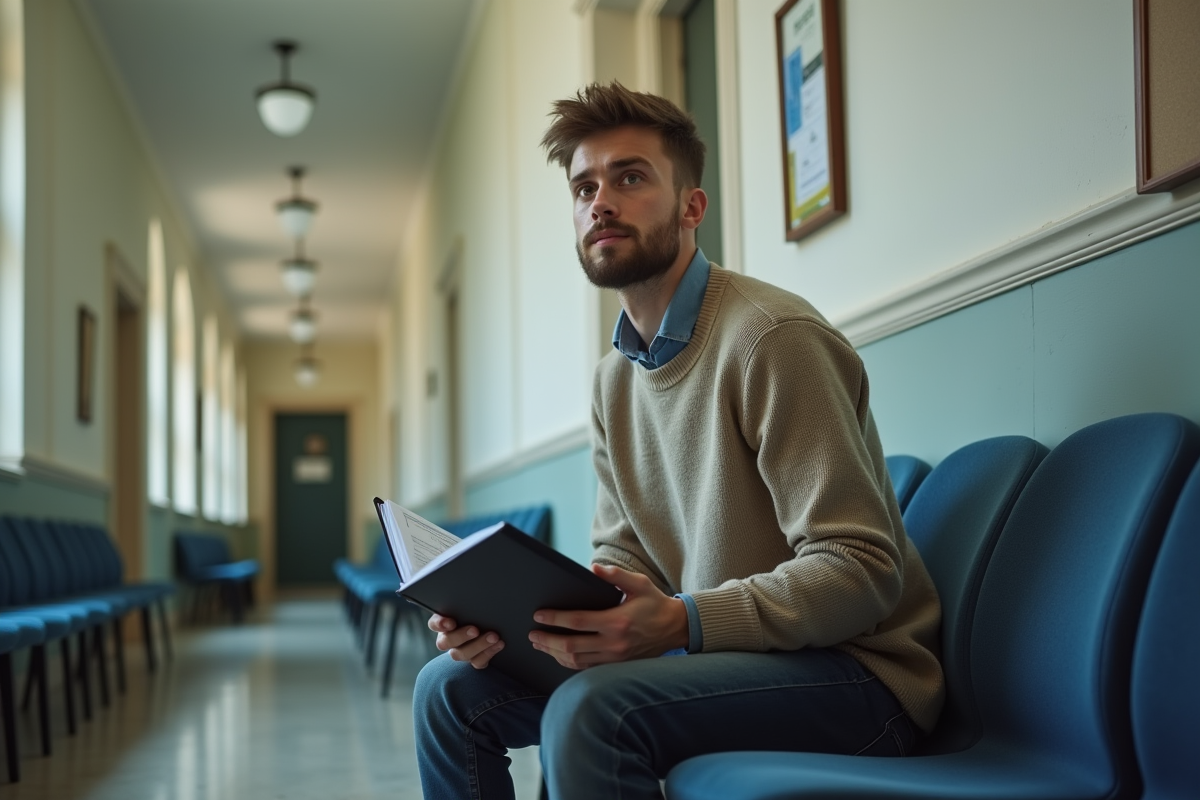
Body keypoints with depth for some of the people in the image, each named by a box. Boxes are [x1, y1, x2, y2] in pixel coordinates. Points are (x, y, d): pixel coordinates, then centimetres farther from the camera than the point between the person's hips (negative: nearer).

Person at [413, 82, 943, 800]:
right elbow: (622, 559, 12)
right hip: (708, 655, 8)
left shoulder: (771, 337, -18)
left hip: (855, 671, -8)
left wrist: (683, 622, -34)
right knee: (451, 687, 2)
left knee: (589, 710, -33)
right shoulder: (617, 375, 11)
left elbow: (861, 570, -22)